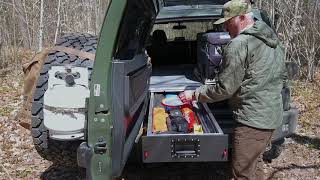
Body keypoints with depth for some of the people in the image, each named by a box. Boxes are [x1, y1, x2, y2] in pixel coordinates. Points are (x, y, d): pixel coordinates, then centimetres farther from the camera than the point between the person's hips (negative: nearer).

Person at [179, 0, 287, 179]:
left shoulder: (239, 44, -18)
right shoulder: (270, 38, 11)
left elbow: (225, 89, -17)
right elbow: (281, 73, 20)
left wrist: (194, 95, -6)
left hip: (253, 119, -10)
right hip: (273, 114, 10)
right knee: (255, 162, 24)